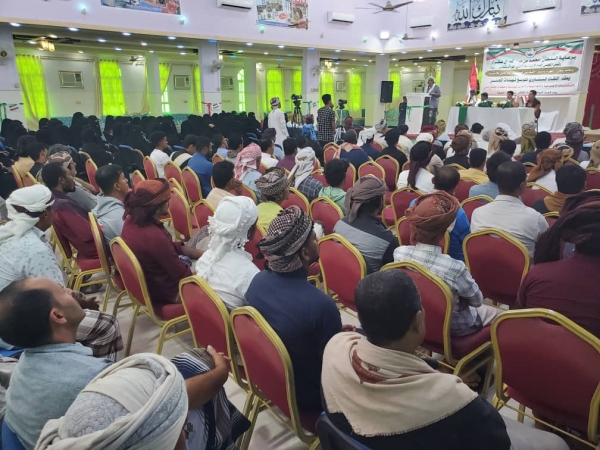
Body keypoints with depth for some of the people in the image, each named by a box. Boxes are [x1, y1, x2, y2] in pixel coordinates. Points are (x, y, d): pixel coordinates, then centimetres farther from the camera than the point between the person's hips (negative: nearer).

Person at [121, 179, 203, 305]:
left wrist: (200, 254, 2)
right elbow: (183, 274, -23)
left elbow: (170, 247, 4)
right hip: (163, 292, -8)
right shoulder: (154, 237, -36)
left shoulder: (132, 220, -8)